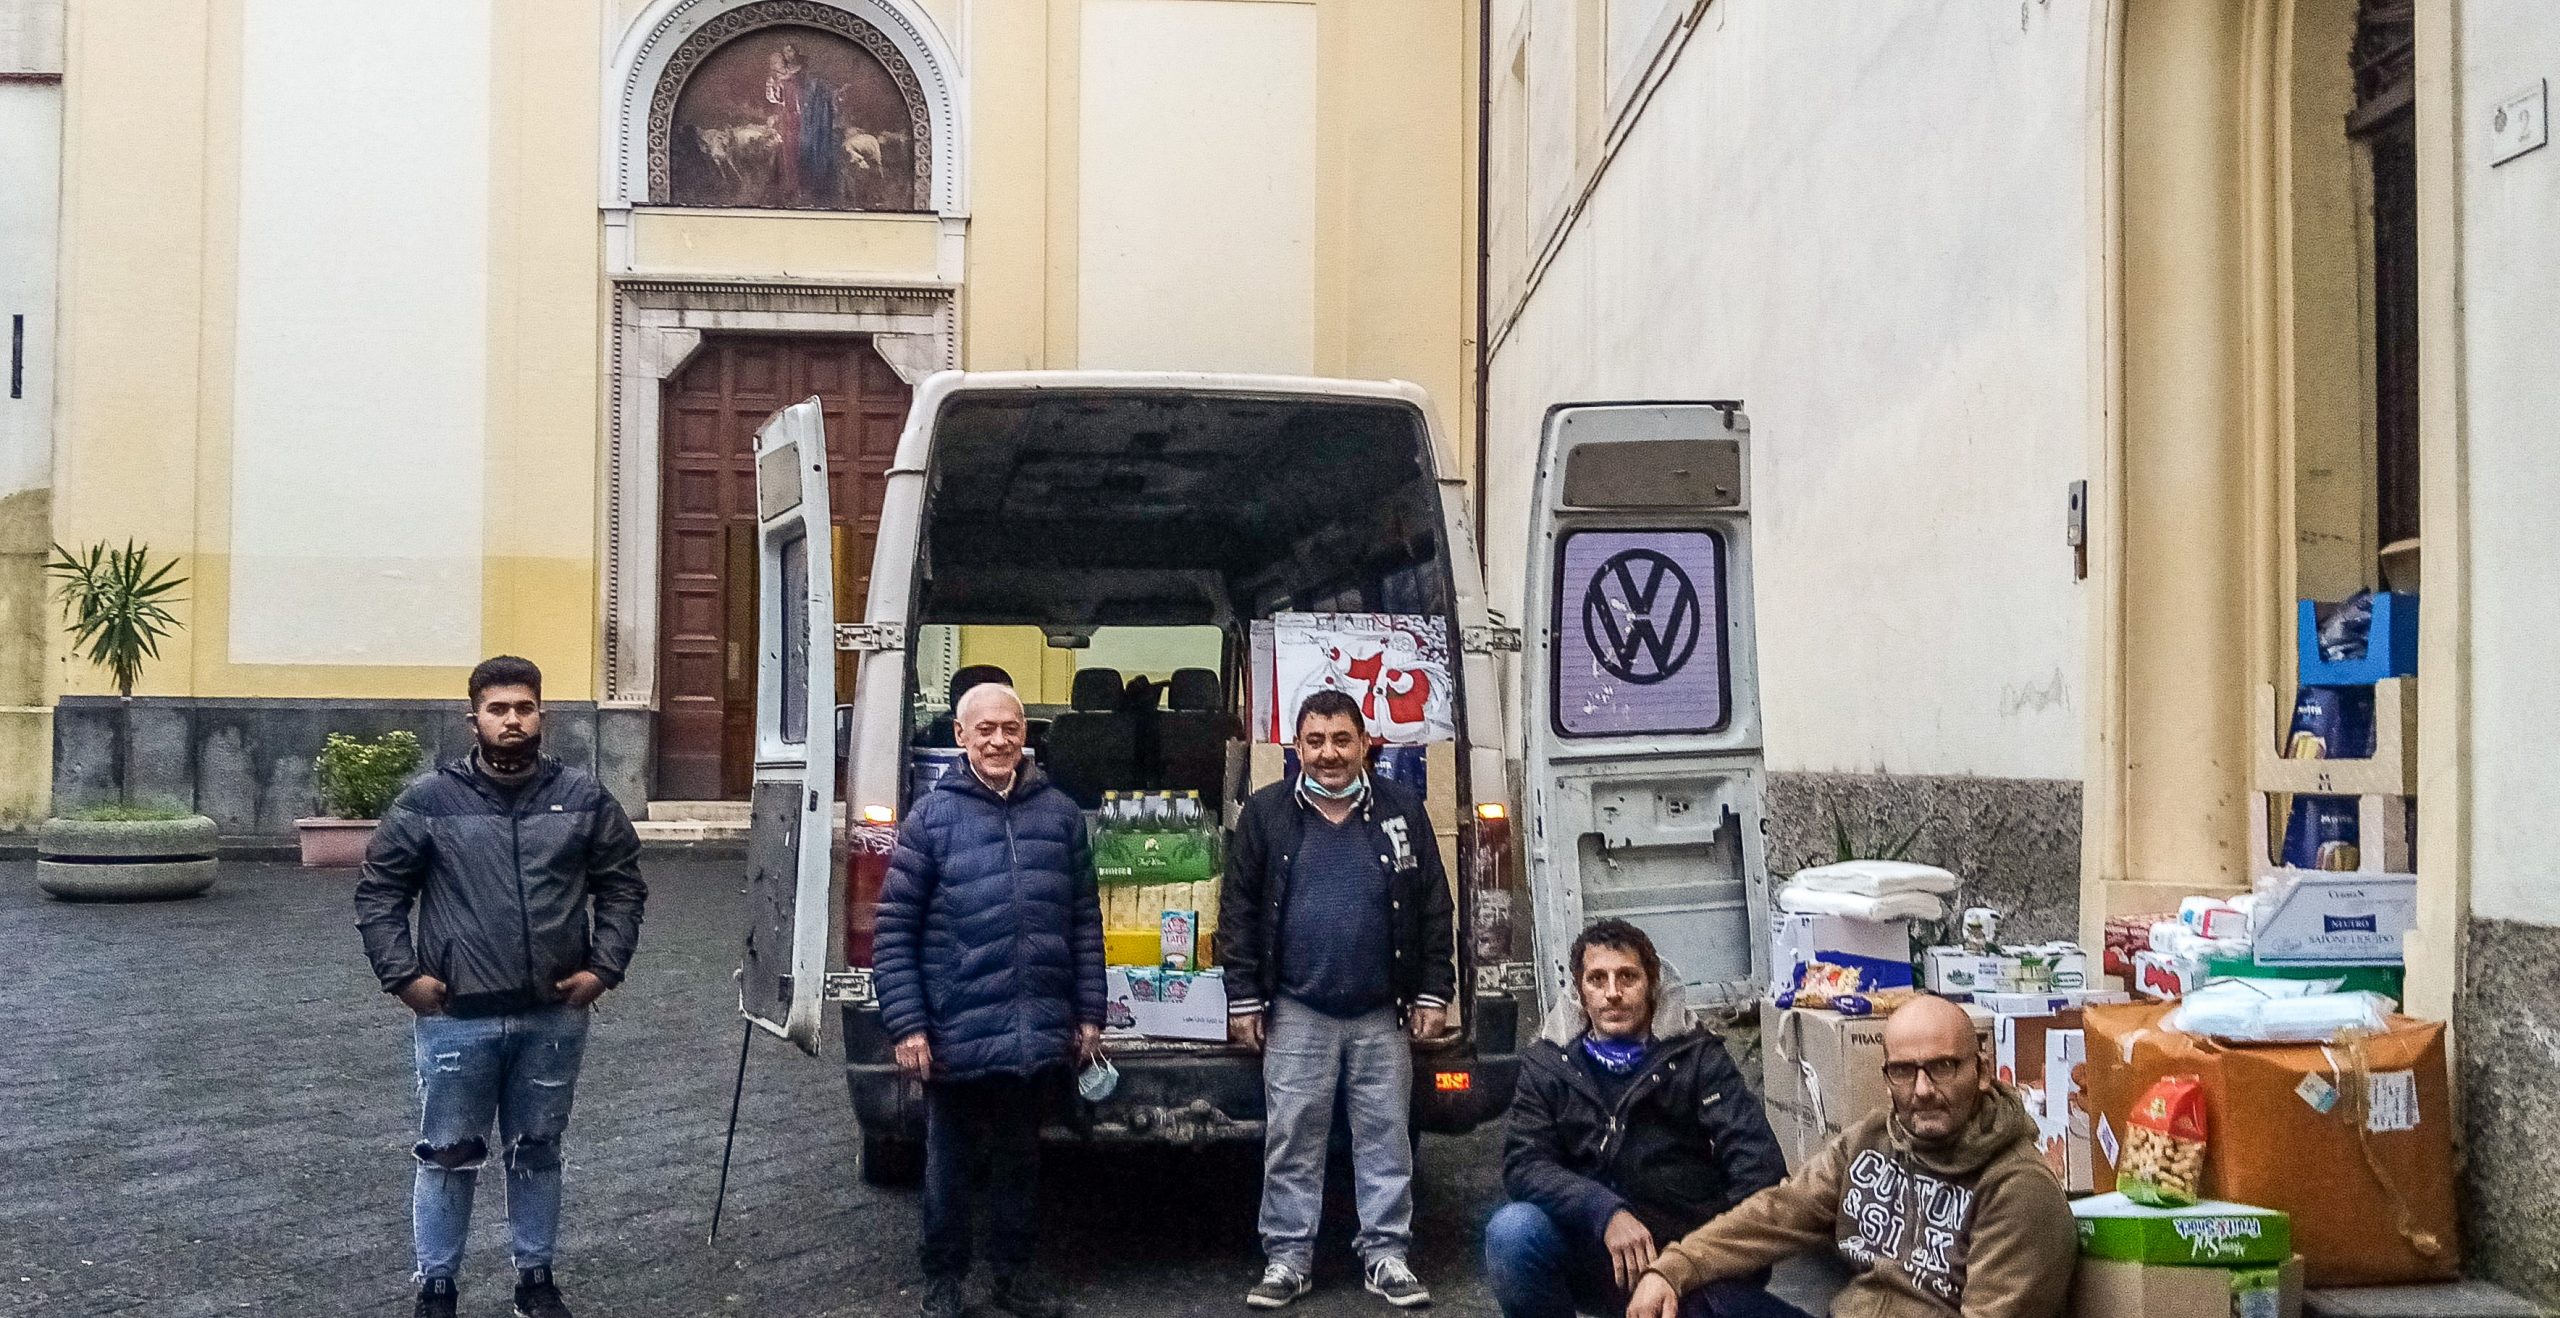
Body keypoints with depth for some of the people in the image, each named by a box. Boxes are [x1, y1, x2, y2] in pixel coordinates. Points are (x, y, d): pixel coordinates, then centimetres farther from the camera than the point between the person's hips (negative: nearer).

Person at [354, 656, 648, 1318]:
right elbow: (378, 891, 2)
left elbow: (623, 886, 8)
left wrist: (603, 967, -2)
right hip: (456, 1018, -2)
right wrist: (403, 974, -6)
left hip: (554, 1017, 2)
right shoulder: (428, 800, -3)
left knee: (538, 1151, 14)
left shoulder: (584, 798, 2)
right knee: (448, 1155, 7)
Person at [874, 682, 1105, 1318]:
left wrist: (1088, 1013, 7)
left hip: (1040, 1040, 3)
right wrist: (907, 1024, -10)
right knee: (948, 1164, 13)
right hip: (956, 1038, -2)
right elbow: (893, 929, -5)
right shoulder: (932, 816, -5)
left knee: (1020, 1161, 17)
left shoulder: (1060, 813, 5)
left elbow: (1085, 922, 9)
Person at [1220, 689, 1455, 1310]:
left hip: (1381, 1014, 1)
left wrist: (1433, 993, 1)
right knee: (1291, 1142, 4)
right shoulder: (1266, 813, 1)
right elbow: (1239, 912, 2)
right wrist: (1244, 999, -1)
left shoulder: (1402, 811, 3)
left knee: (1385, 1140, 7)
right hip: (1296, 1014, -1)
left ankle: (1386, 1256, 17)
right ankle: (1287, 1260, 14)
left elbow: (1434, 909, 6)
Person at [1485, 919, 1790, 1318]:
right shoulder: (1547, 1065, 8)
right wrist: (1606, 1213, -23)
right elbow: (1524, 1165, -5)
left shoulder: (1697, 1057, 6)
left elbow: (1757, 1161, -6)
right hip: (1591, 1252, 2)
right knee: (1513, 1230, -28)